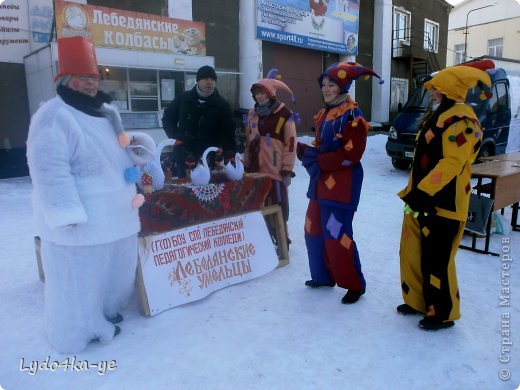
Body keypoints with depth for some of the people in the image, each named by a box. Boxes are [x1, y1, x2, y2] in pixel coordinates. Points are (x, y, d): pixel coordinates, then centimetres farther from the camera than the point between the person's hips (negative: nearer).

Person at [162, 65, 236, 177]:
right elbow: (167, 118, 14)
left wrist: (230, 156, -23)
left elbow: (228, 132, -8)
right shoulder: (183, 98, 4)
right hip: (183, 157, 2)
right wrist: (175, 137, -1)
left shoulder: (222, 105, -1)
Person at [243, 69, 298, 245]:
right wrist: (246, 165, 16)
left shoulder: (285, 115, -8)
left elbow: (291, 144, -9)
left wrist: (287, 169, -10)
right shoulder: (252, 114, 12)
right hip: (256, 169, 6)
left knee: (278, 205, 3)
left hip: (276, 170, -6)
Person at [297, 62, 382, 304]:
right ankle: (324, 276, 32)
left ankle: (354, 285, 10)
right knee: (314, 230, 15)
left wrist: (318, 161, -18)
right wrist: (307, 152, -3)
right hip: (321, 182, 9)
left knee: (336, 235, -7)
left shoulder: (353, 116, -13)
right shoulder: (324, 114, 14)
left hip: (342, 185, -9)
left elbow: (350, 154, -20)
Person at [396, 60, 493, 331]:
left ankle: (442, 314, 18)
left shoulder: (460, 119, -15)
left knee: (437, 261, 0)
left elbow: (452, 162, -25)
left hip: (442, 204, -10)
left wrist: (422, 192, -29)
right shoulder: (436, 115, 17)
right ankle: (417, 301, 32)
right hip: (423, 199, 10)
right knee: (412, 253, 16)